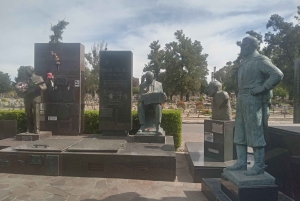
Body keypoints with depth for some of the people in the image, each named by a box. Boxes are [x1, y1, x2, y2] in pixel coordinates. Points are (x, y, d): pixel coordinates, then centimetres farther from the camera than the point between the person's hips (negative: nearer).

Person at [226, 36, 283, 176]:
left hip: (253, 101, -9)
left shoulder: (260, 60, -6)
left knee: (255, 134, -4)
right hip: (242, 100, 9)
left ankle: (259, 166, 5)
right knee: (240, 134, 9)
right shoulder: (245, 62, 19)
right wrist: (240, 96, 12)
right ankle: (241, 163, 17)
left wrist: (262, 89, -17)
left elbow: (278, 75, -17)